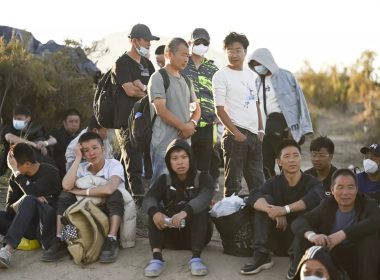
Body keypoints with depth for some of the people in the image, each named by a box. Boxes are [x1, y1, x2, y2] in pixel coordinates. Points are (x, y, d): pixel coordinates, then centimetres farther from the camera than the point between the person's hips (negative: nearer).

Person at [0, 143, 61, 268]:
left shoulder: (50, 172, -7)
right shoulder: (15, 178, 8)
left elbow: (33, 192, -25)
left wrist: (16, 171, -16)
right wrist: (20, 204, -19)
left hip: (47, 223, -6)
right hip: (29, 225, 6)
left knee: (29, 200, -34)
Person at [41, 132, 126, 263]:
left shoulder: (114, 165, -13)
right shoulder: (82, 168, -2)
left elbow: (109, 189, -34)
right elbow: (66, 186, -24)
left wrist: (80, 191, -21)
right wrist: (78, 158, -17)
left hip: (110, 216, -3)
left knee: (115, 194, -30)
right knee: (65, 195, -13)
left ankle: (111, 242, -32)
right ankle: (60, 241, -18)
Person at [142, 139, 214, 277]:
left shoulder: (203, 178, -3)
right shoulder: (164, 180, 4)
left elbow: (205, 197, -26)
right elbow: (149, 198, -15)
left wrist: (185, 212, -47)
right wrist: (154, 212, -40)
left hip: (196, 233, -2)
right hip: (170, 234, 2)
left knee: (201, 209, -28)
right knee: (155, 209, -22)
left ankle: (196, 257, -38)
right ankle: (157, 257, -38)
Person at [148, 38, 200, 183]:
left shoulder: (185, 80, 18)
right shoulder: (158, 77, -6)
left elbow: (196, 107, 21)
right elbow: (161, 110, -14)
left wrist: (192, 123, -2)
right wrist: (184, 127, -10)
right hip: (165, 143, -7)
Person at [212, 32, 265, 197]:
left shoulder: (251, 75, 14)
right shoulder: (221, 76, -6)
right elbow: (220, 110, -10)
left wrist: (260, 130, 11)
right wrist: (236, 133, -16)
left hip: (254, 134, 7)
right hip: (235, 134, -7)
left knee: (258, 181, 12)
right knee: (233, 182, -3)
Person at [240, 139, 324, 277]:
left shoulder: (312, 182, -7)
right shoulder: (274, 182, 0)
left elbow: (315, 198, -33)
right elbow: (254, 197, -22)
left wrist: (285, 209, -39)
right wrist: (272, 210, -40)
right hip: (278, 239, 3)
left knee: (307, 209, -28)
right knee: (264, 200, -16)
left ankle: (297, 259, -21)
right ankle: (261, 256, -19)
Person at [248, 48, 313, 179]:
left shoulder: (285, 76, 0)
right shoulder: (257, 81, 14)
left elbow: (299, 101, -2)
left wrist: (301, 130, -7)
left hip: (283, 124, -5)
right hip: (264, 126, 5)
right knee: (266, 166, 3)